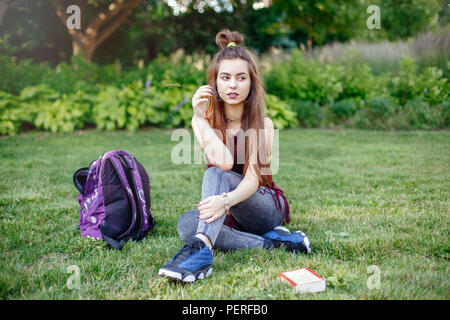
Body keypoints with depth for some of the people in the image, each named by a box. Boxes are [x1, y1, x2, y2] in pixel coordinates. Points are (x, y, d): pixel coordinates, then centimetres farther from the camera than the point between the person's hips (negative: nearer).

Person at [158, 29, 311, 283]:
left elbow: (252, 179, -23)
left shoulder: (263, 124, -10)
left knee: (217, 175, -30)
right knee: (186, 223, -28)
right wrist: (200, 118, -24)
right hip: (230, 215, 3)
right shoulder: (202, 121, -3)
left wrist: (226, 200, -44)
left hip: (267, 207, -3)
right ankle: (273, 242, -29)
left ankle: (200, 249, -50)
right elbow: (223, 161, -21)